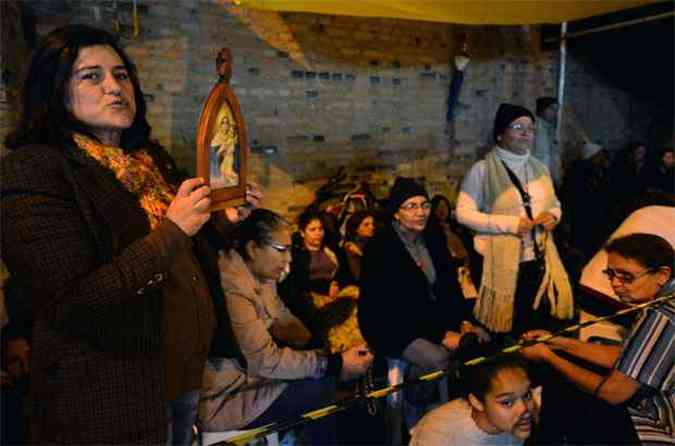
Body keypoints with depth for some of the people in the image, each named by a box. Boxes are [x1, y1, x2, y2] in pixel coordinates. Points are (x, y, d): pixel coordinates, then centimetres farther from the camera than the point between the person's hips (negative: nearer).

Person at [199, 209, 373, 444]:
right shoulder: (233, 286, -26)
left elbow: (286, 322, 8)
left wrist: (336, 354, -6)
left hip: (251, 374, 9)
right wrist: (336, 364, -21)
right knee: (322, 389, -15)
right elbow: (266, 361, -26)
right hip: (225, 398, -9)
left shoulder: (262, 275, 4)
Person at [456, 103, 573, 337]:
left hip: (540, 260, 5)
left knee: (545, 326, 9)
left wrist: (553, 216, -4)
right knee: (508, 334, 3)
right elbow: (463, 213, -11)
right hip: (503, 262, -5)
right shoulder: (482, 170, -7)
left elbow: (554, 205, 21)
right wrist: (509, 223, -18)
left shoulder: (539, 168, 11)